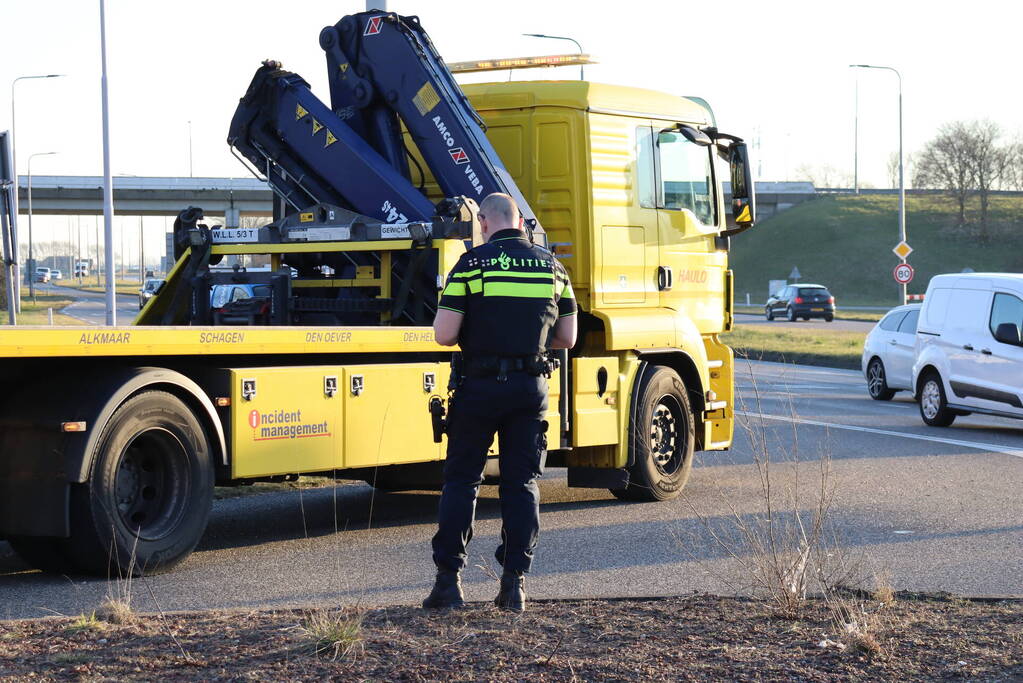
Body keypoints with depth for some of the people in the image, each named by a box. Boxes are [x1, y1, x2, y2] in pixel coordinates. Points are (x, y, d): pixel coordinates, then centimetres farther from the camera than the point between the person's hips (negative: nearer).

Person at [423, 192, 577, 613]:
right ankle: (514, 583, 7)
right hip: (532, 386, 3)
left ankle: (448, 580, 5)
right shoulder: (551, 266, 7)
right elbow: (567, 338, 11)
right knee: (522, 483, 9)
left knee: (461, 480, 6)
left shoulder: (472, 264, -5)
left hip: (481, 385, -3)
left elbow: (443, 334, -10)